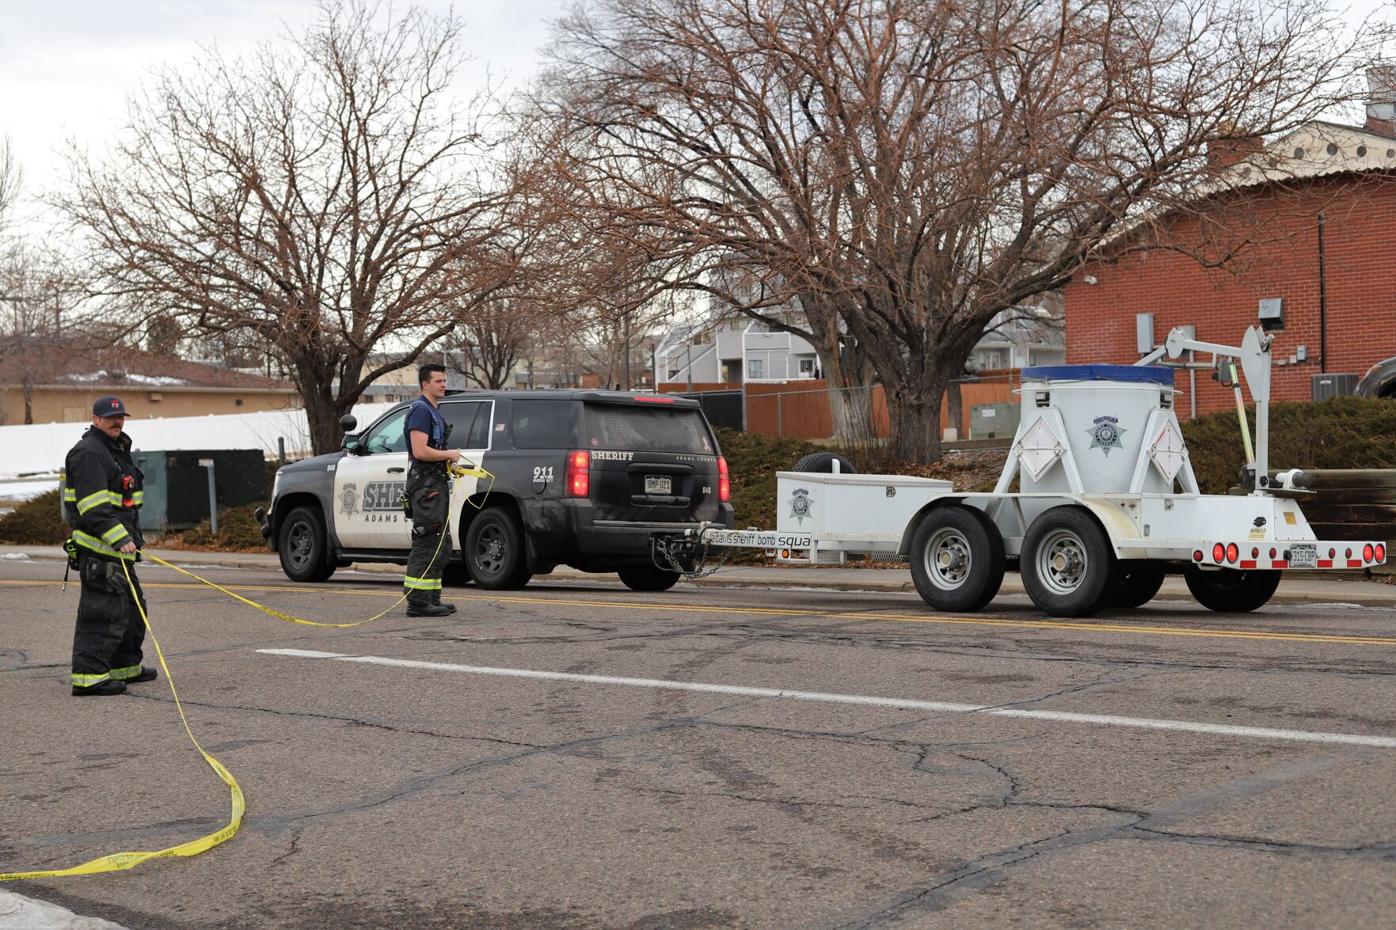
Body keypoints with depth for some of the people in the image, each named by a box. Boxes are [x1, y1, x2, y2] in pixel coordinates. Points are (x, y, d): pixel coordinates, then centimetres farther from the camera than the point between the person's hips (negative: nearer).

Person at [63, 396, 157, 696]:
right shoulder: (88, 453, -14)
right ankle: (88, 675, -12)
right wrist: (120, 538, -31)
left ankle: (126, 667, 29)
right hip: (97, 548, -11)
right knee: (104, 610, -13)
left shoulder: (117, 449, 20)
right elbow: (94, 506, -25)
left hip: (118, 546, 11)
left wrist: (132, 538, 32)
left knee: (131, 606, 18)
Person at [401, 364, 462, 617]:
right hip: (425, 484, -11)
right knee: (426, 544, -12)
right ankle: (418, 602, -12)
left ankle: (431, 599, 18)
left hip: (436, 483, 11)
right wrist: (449, 454, -10)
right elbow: (419, 451, -22)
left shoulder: (433, 411, 21)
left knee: (440, 545, 13)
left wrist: (449, 461, 15)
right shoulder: (420, 410, -12)